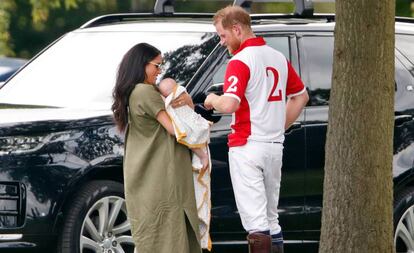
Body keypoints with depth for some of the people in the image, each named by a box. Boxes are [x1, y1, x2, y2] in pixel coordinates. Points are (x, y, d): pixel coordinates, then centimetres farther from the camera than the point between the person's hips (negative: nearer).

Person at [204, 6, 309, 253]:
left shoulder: (240, 61, -12)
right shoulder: (279, 57, 12)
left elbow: (230, 104, -23)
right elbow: (301, 96, 23)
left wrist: (213, 99, -3)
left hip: (247, 146, -7)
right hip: (275, 146, 7)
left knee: (255, 219, -10)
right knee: (271, 217, 15)